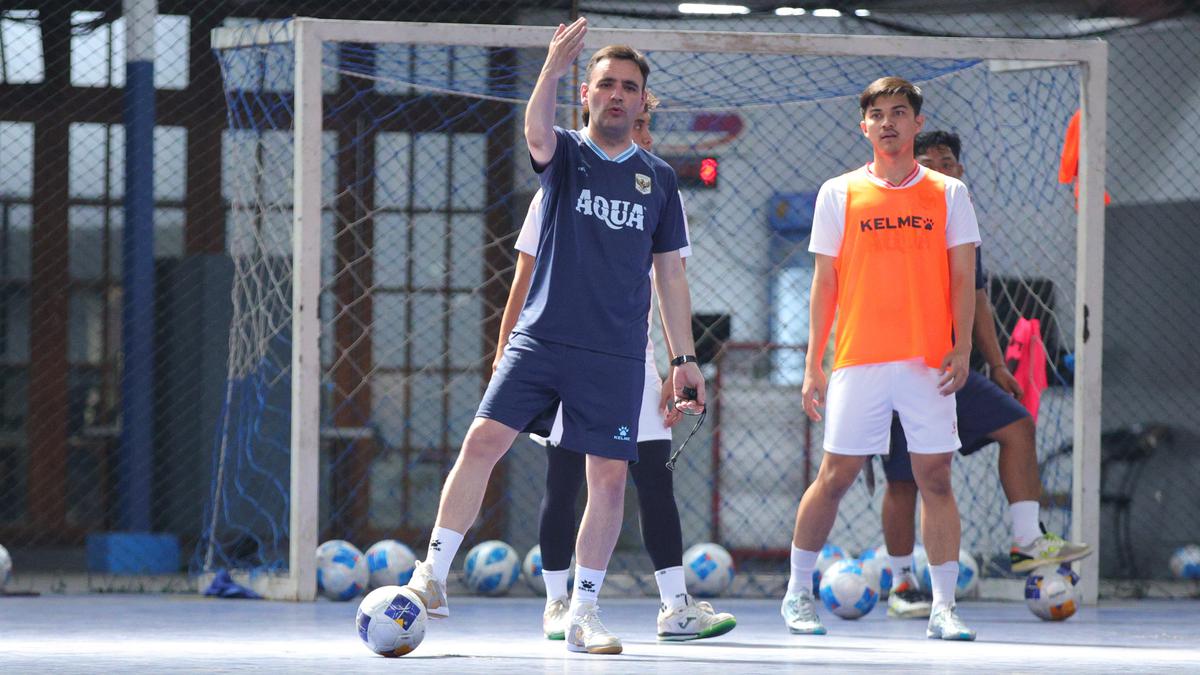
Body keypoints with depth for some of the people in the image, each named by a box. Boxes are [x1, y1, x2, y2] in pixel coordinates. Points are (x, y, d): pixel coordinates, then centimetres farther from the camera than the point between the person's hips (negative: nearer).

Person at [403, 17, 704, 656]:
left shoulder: (658, 179, 11)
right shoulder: (565, 156, 5)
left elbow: (669, 273, 14)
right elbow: (536, 133, -21)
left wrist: (684, 358, 10)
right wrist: (553, 67, -35)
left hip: (616, 355, 2)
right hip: (541, 338, -2)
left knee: (610, 478, -1)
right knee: (484, 439, -14)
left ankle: (582, 613, 8)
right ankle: (433, 574, -7)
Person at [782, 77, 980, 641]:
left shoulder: (947, 194, 7)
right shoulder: (839, 194, 6)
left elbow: (962, 278, 6)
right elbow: (825, 282, 7)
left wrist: (962, 347, -7)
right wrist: (813, 365, 3)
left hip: (928, 362, 1)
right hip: (858, 361, 0)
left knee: (935, 478, -2)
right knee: (835, 477, 1)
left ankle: (943, 608, 0)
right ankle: (798, 593, 15)